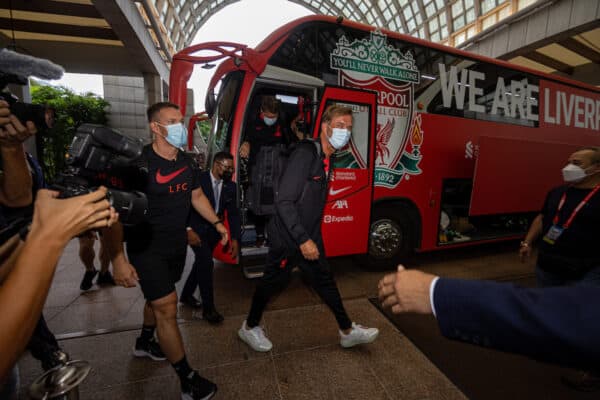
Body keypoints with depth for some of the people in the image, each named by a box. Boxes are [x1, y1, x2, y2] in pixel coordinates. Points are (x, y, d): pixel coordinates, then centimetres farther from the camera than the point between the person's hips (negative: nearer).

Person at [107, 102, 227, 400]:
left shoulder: (187, 162, 2)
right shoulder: (137, 164, -19)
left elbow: (197, 196, 15)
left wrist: (216, 223, 6)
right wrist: (118, 260, -23)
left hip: (177, 244, 7)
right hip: (147, 247, -6)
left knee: (158, 298, 23)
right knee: (167, 307, -5)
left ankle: (144, 343, 51)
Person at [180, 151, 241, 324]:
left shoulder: (231, 187, -3)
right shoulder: (198, 180, -16)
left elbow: (233, 214, -1)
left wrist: (235, 238, -8)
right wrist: (188, 230, -24)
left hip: (213, 231, 5)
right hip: (196, 229, -5)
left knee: (201, 263, 15)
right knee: (207, 263, -15)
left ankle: (186, 295, 38)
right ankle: (208, 308, 0)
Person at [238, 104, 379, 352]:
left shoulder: (326, 158, 6)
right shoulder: (304, 154, -23)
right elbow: (283, 202, -28)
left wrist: (311, 237, 17)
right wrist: (303, 240, -27)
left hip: (309, 236, 8)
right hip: (287, 237, -8)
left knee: (325, 280, 16)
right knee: (273, 282, 10)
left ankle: (347, 331, 33)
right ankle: (249, 328, 36)